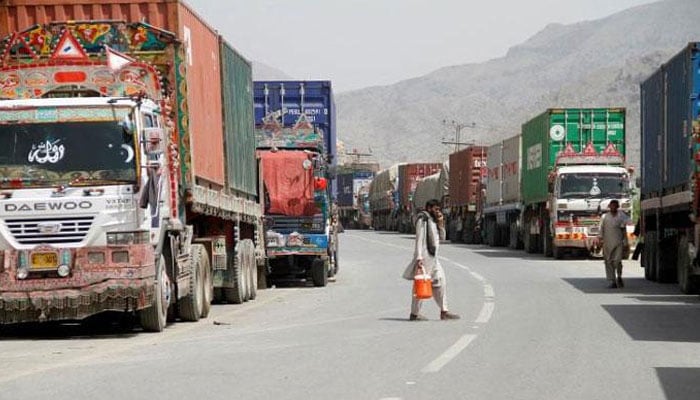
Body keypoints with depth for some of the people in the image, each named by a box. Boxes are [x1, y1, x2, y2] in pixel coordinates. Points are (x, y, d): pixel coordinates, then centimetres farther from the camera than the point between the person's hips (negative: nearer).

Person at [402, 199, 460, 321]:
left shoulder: (433, 220, 19)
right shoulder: (423, 219, -9)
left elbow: (442, 237, 18)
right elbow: (419, 239, -16)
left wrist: (440, 223, 4)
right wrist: (419, 257, -23)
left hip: (433, 257, 10)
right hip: (425, 256, -10)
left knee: (439, 283, 7)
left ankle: (444, 311, 10)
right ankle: (414, 314, 0)